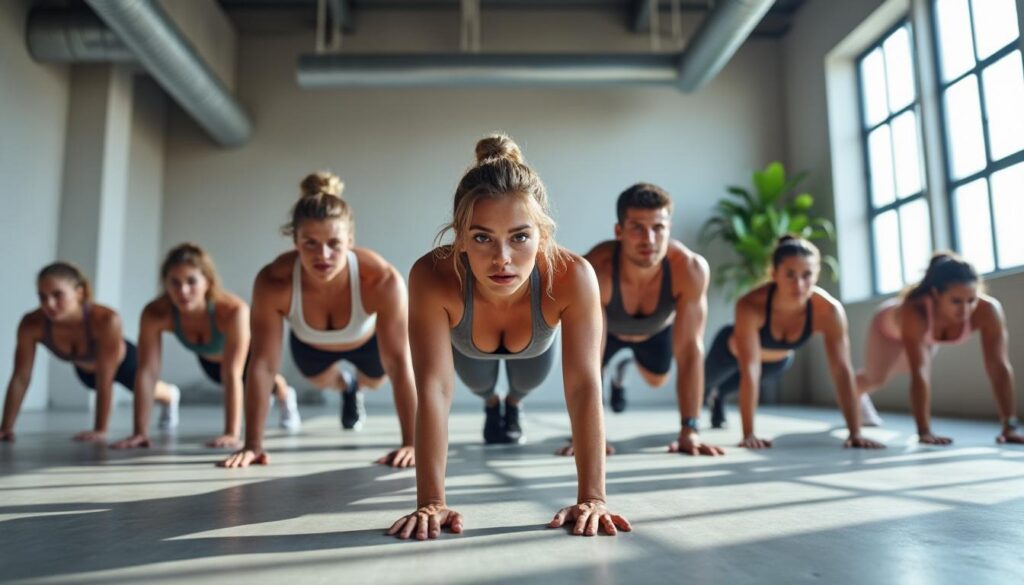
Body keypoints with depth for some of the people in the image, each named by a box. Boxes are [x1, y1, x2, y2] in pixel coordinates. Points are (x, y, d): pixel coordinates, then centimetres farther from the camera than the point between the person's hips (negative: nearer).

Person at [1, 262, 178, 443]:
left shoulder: (106, 320, -48)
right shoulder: (31, 324, -37)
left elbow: (105, 381, -42)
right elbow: (20, 378, -29)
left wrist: (100, 431, -40)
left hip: (122, 361, -4)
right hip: (85, 369, 4)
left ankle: (171, 395, 66)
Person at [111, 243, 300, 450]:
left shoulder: (233, 311, -48)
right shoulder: (154, 314, -39)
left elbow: (233, 375, -46)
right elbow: (146, 372, -34)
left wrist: (232, 434, -47)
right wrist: (140, 432, -35)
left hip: (248, 350, -4)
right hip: (208, 357, 4)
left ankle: (285, 394, 62)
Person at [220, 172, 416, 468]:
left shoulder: (383, 281, -45)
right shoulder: (272, 283, -41)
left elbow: (399, 364, -39)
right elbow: (262, 366, -33)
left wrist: (411, 442, -39)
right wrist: (253, 444, -30)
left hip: (367, 340, -1)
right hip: (310, 344, 1)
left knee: (374, 381, 30)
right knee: (321, 381, 32)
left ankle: (357, 383, 67)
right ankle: (347, 387, 67)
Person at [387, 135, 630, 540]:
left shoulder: (572, 277, -46)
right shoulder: (432, 278, -46)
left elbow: (584, 387, -44)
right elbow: (434, 389, -45)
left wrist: (592, 498, -45)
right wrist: (431, 502, -47)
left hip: (534, 347, 1)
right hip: (468, 348, 0)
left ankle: (513, 405, 64)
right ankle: (490, 405, 64)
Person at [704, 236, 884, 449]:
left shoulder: (829, 310, -37)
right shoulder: (750, 306, -46)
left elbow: (842, 370, -34)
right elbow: (750, 370, -46)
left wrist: (855, 433, -37)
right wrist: (748, 434, -45)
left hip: (778, 360, 3)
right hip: (732, 351, -2)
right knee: (703, 384, 29)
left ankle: (718, 395, 70)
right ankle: (711, 393, 67)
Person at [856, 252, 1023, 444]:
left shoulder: (988, 310, -42)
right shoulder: (914, 312, -50)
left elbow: (1000, 367, -41)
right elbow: (919, 374, -51)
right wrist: (924, 431, -51)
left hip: (928, 334, 3)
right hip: (891, 326, -3)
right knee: (875, 378, 21)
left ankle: (860, 399, 62)